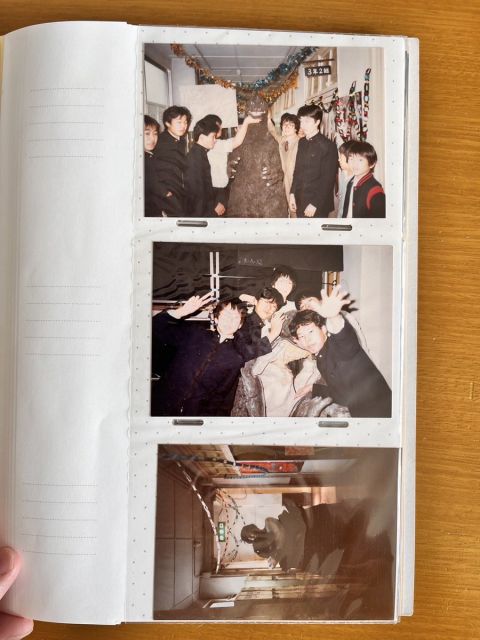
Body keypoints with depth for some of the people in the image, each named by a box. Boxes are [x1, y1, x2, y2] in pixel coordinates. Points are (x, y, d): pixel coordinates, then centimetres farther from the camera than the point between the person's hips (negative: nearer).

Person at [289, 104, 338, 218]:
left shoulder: (328, 146, -10)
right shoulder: (302, 142, 10)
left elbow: (328, 179, -12)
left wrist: (315, 204, -15)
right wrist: (292, 193, 7)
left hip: (318, 206, -6)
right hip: (300, 202, 6)